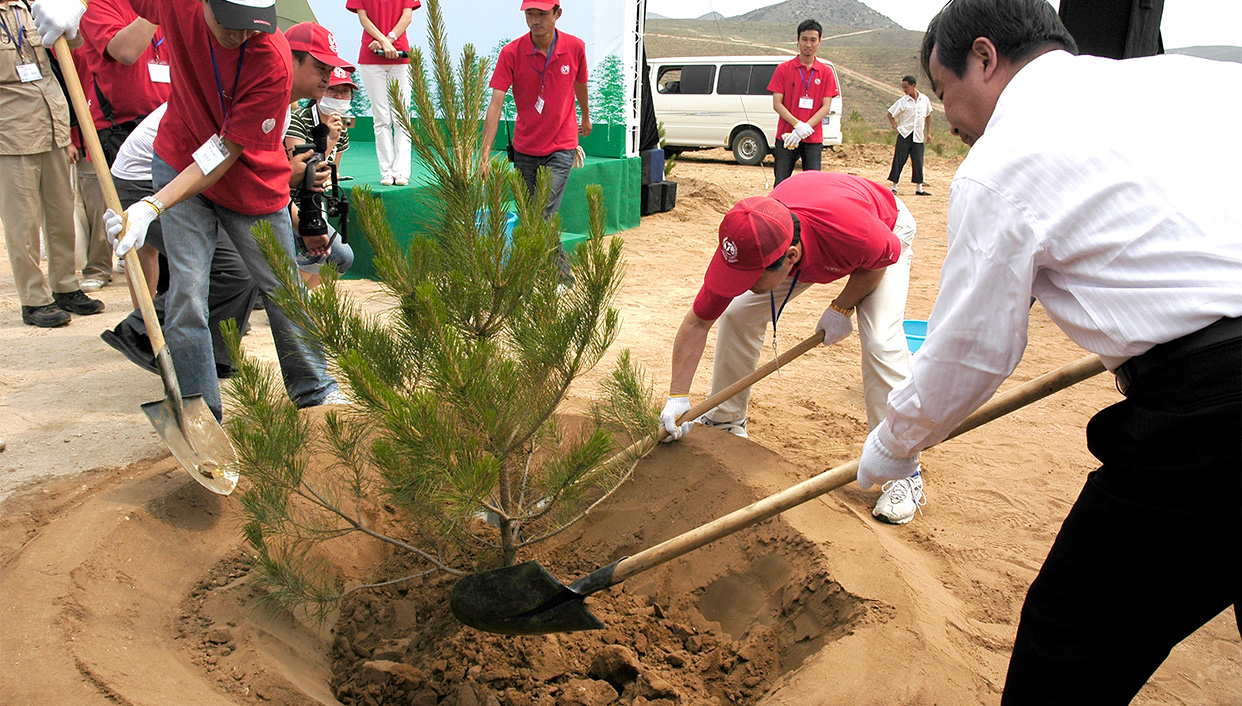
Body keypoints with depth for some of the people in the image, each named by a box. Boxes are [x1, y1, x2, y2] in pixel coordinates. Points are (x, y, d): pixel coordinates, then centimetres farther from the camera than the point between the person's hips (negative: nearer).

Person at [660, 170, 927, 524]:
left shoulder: (854, 229, -47)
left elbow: (885, 256, -20)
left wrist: (842, 308, -20)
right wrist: (677, 397, -24)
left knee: (881, 342, -23)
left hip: (888, 227, -3)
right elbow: (697, 322, -23)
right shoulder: (745, 249, -35)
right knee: (738, 312, -7)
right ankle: (725, 419, 14)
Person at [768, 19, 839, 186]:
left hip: (813, 140, 1)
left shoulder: (826, 73, 8)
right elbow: (777, 104, -2)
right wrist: (797, 124, -16)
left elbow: (825, 107, 2)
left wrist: (805, 128, -13)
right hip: (786, 137, -1)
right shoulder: (783, 69, 5)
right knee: (781, 184, -2)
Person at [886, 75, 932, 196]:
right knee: (899, 160, -4)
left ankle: (919, 188, 9)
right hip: (904, 135, -2)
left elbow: (928, 116, 18)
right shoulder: (903, 101, -2)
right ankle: (894, 186, 4)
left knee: (918, 162, 3)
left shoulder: (925, 99, 6)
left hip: (918, 136, 2)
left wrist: (928, 132, 12)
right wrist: (896, 127, -2)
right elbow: (890, 113, 7)